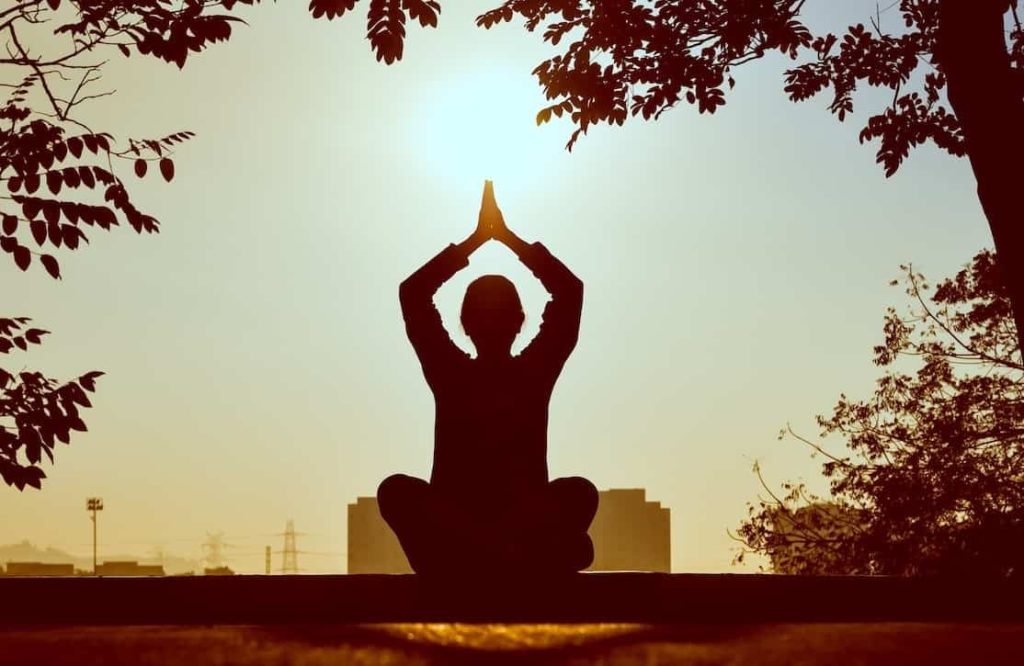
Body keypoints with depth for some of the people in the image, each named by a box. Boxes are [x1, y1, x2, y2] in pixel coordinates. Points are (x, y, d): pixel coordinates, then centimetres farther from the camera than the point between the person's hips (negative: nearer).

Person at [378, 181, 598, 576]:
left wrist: (507, 235, 4)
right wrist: (478, 237, 3)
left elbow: (570, 290, 1)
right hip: (453, 526, 0)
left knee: (581, 491, -30)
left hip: (525, 525, 0)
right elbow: (412, 293, 1)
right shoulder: (450, 373, 9)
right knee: (396, 489, -32)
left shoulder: (534, 371, 9)